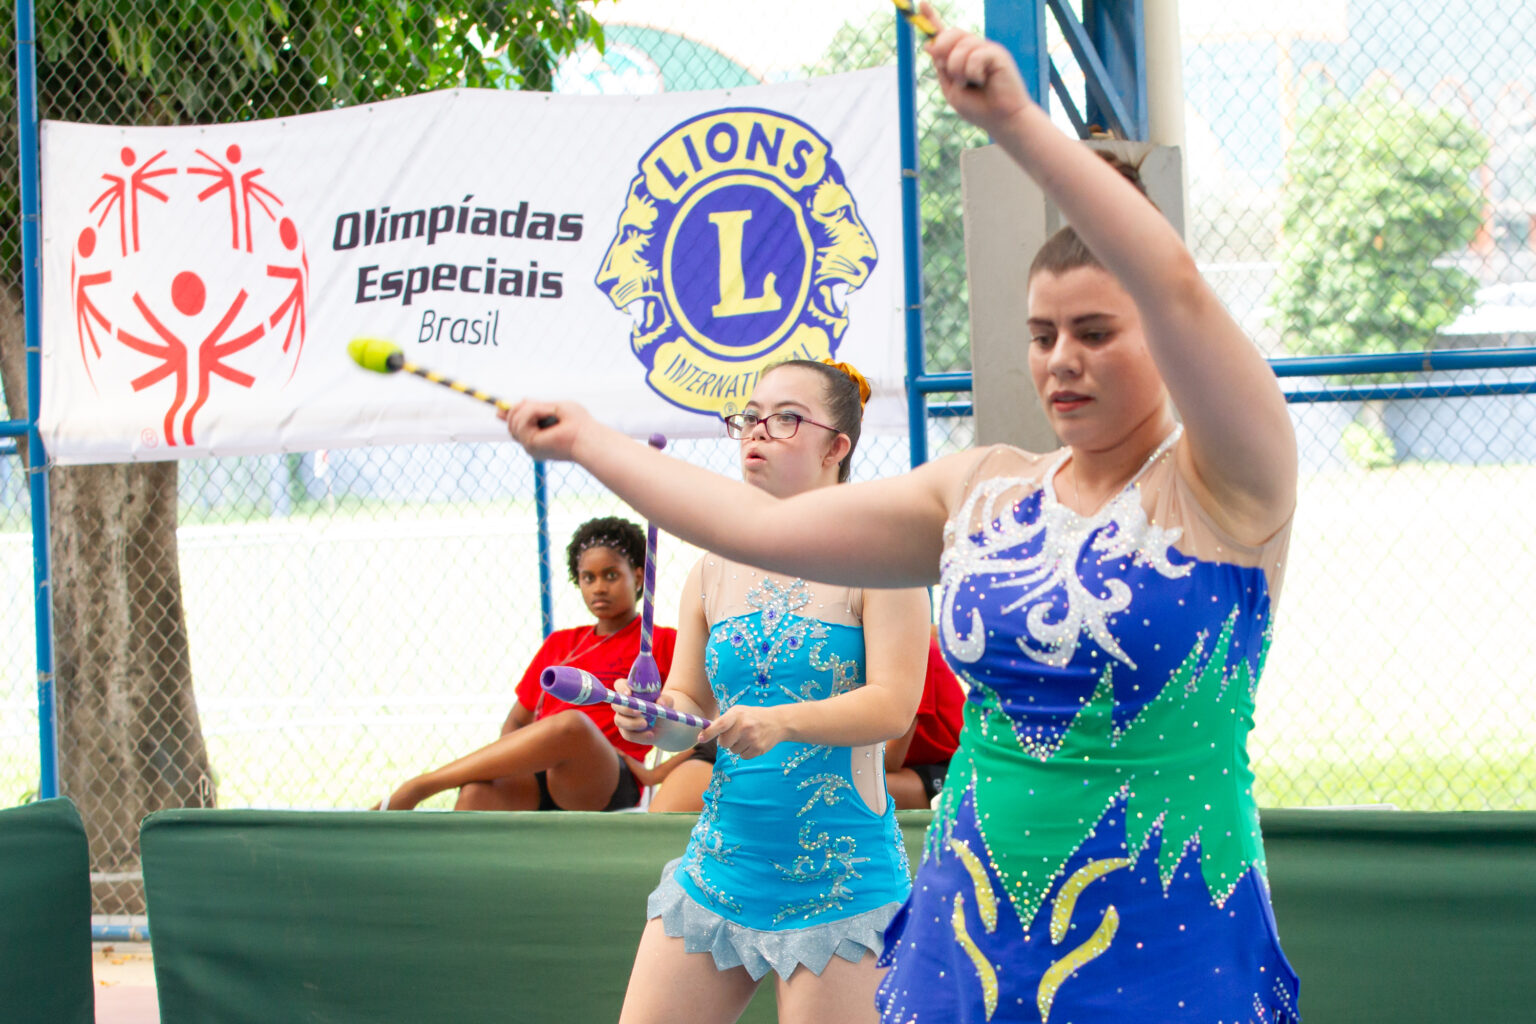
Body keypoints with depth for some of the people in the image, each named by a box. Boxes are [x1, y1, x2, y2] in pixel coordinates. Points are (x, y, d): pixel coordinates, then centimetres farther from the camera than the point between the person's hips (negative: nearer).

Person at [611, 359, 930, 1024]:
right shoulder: (716, 572, 10)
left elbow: (892, 704, -16)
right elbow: (691, 702, 14)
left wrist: (781, 721, -31)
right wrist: (657, 717, -10)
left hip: (837, 879, -5)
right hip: (719, 863, 5)